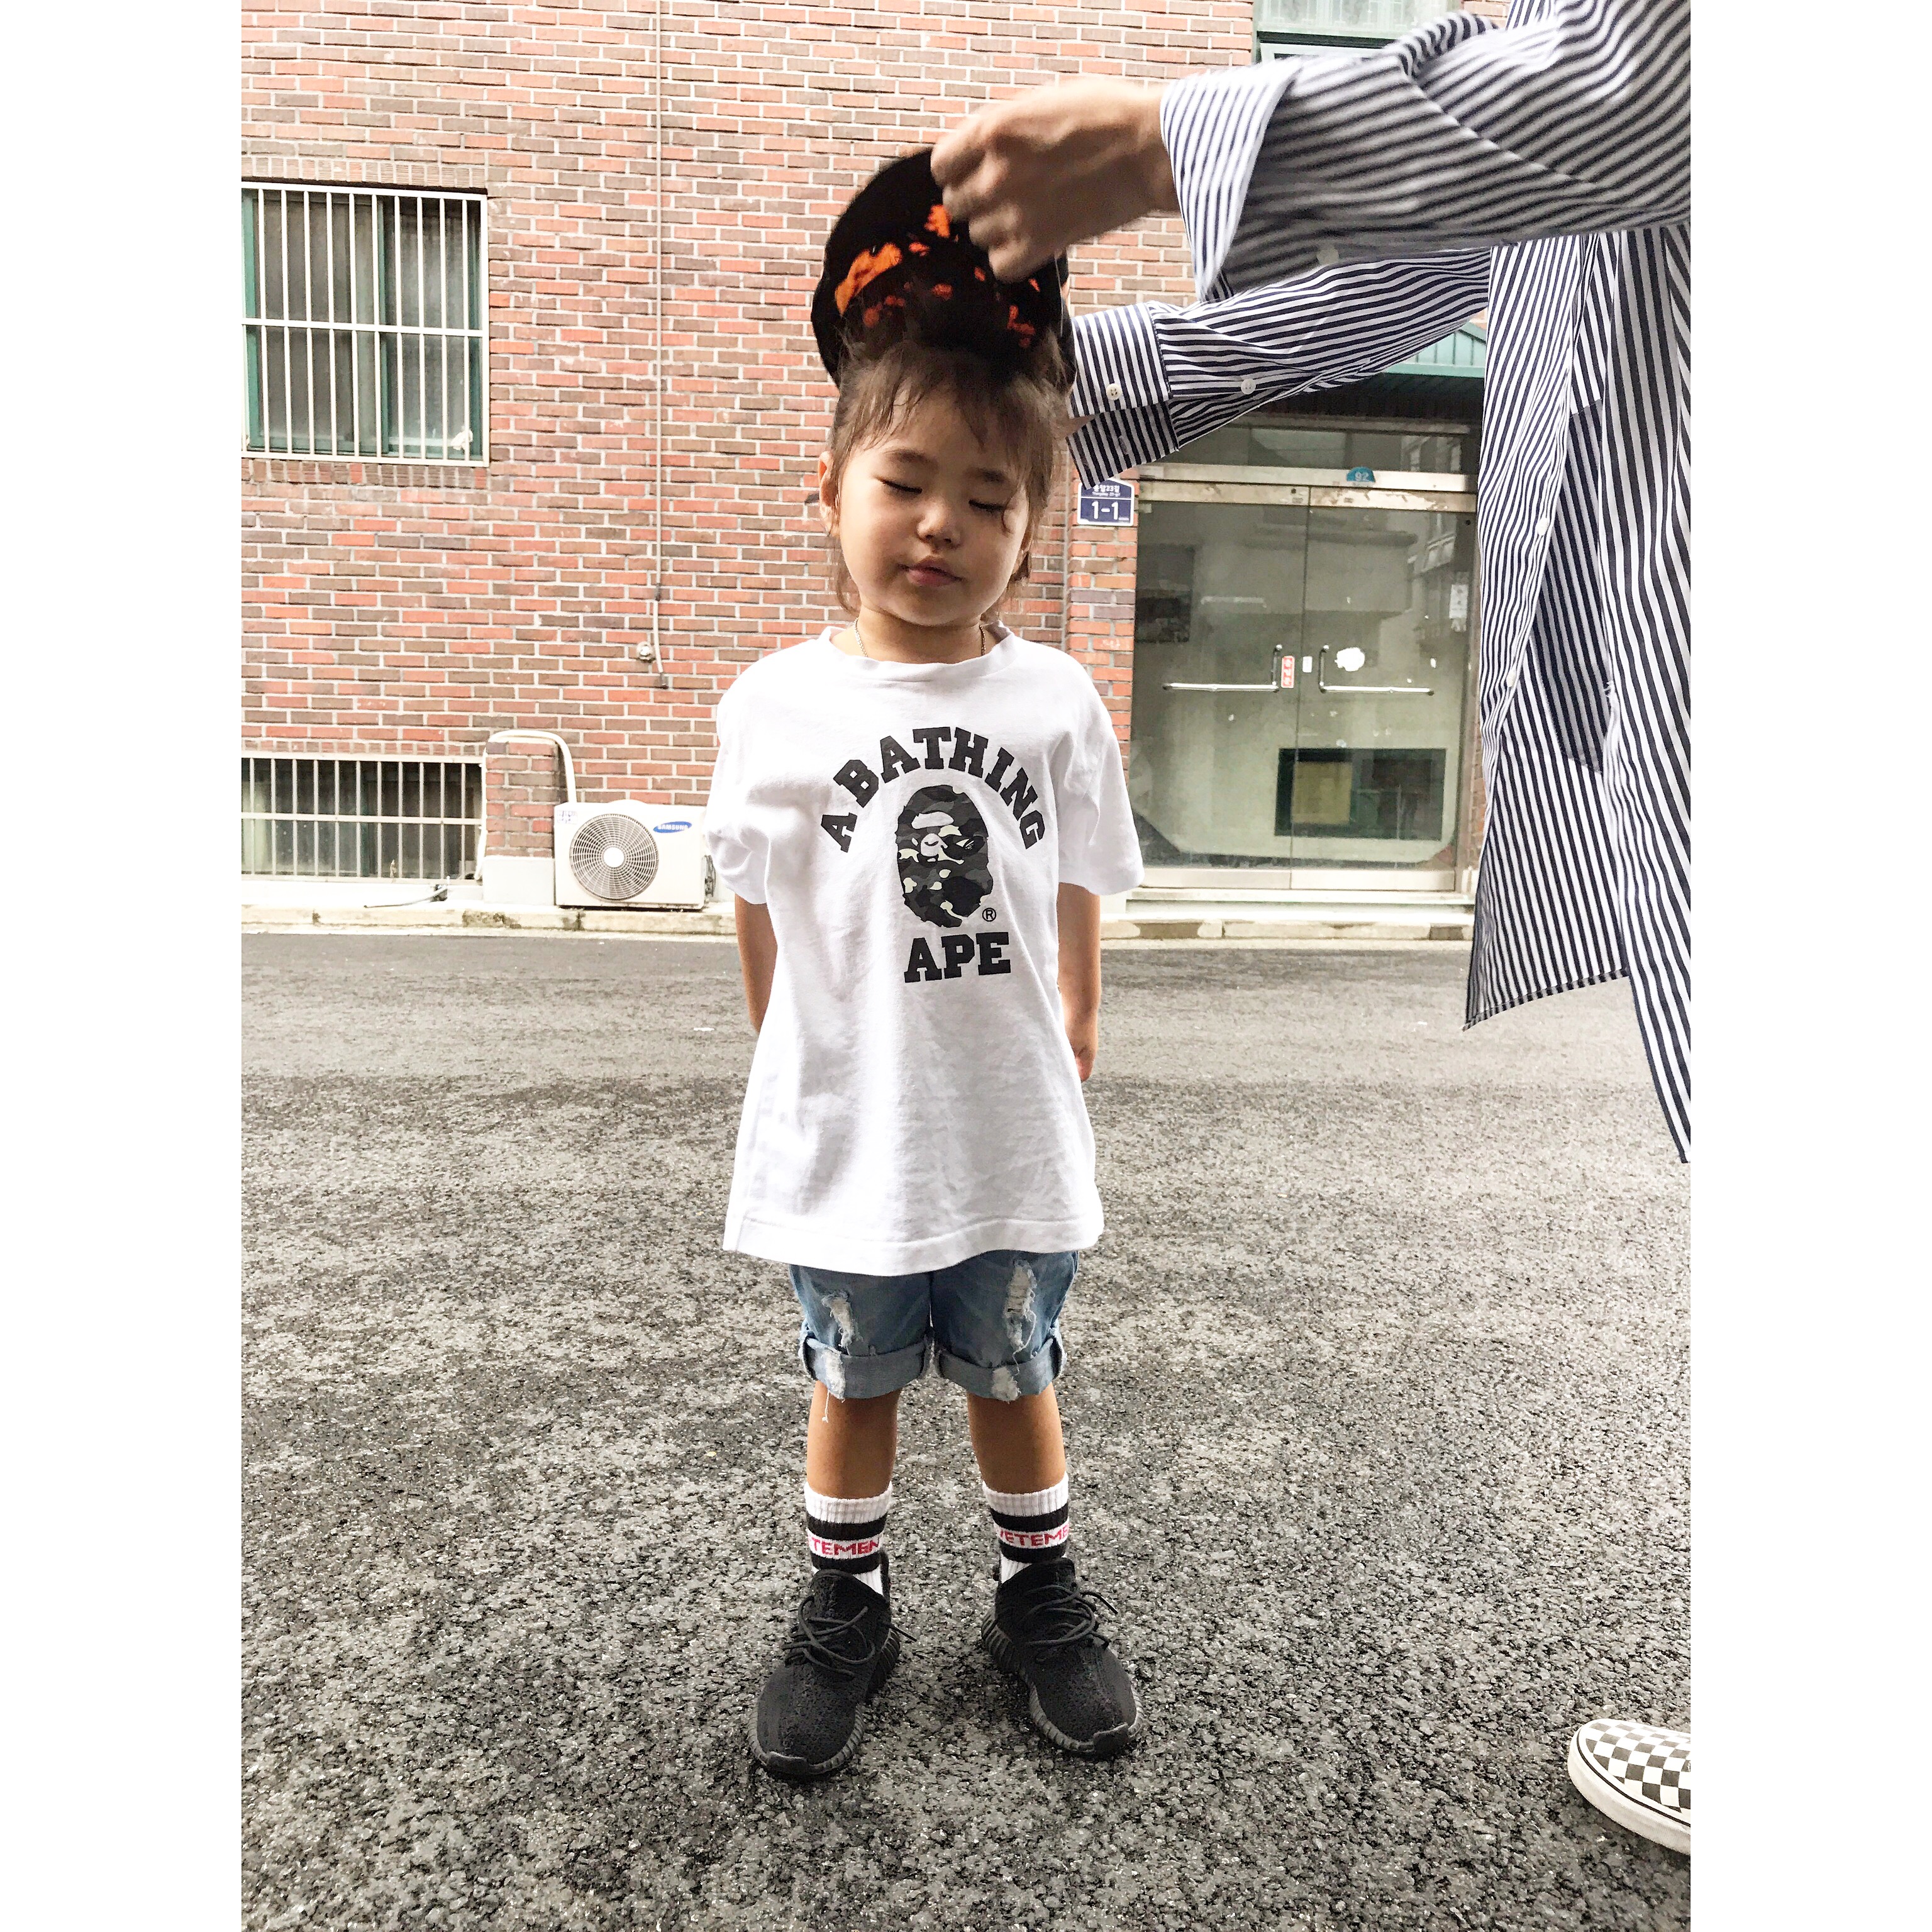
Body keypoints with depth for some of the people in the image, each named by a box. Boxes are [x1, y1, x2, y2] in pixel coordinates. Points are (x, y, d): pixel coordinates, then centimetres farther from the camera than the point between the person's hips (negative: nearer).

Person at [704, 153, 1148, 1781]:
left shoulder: (1056, 701, -6)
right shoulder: (779, 704, -8)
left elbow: (1074, 925, 3)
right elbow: (768, 931, 0)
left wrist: (1064, 1083, 6)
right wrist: (802, 1100, 5)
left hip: (1014, 1140, 1)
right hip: (847, 1137, 0)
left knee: (1014, 1375, 19)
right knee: (855, 1383, 19)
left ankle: (1043, 1593, 43)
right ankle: (848, 1605, 41)